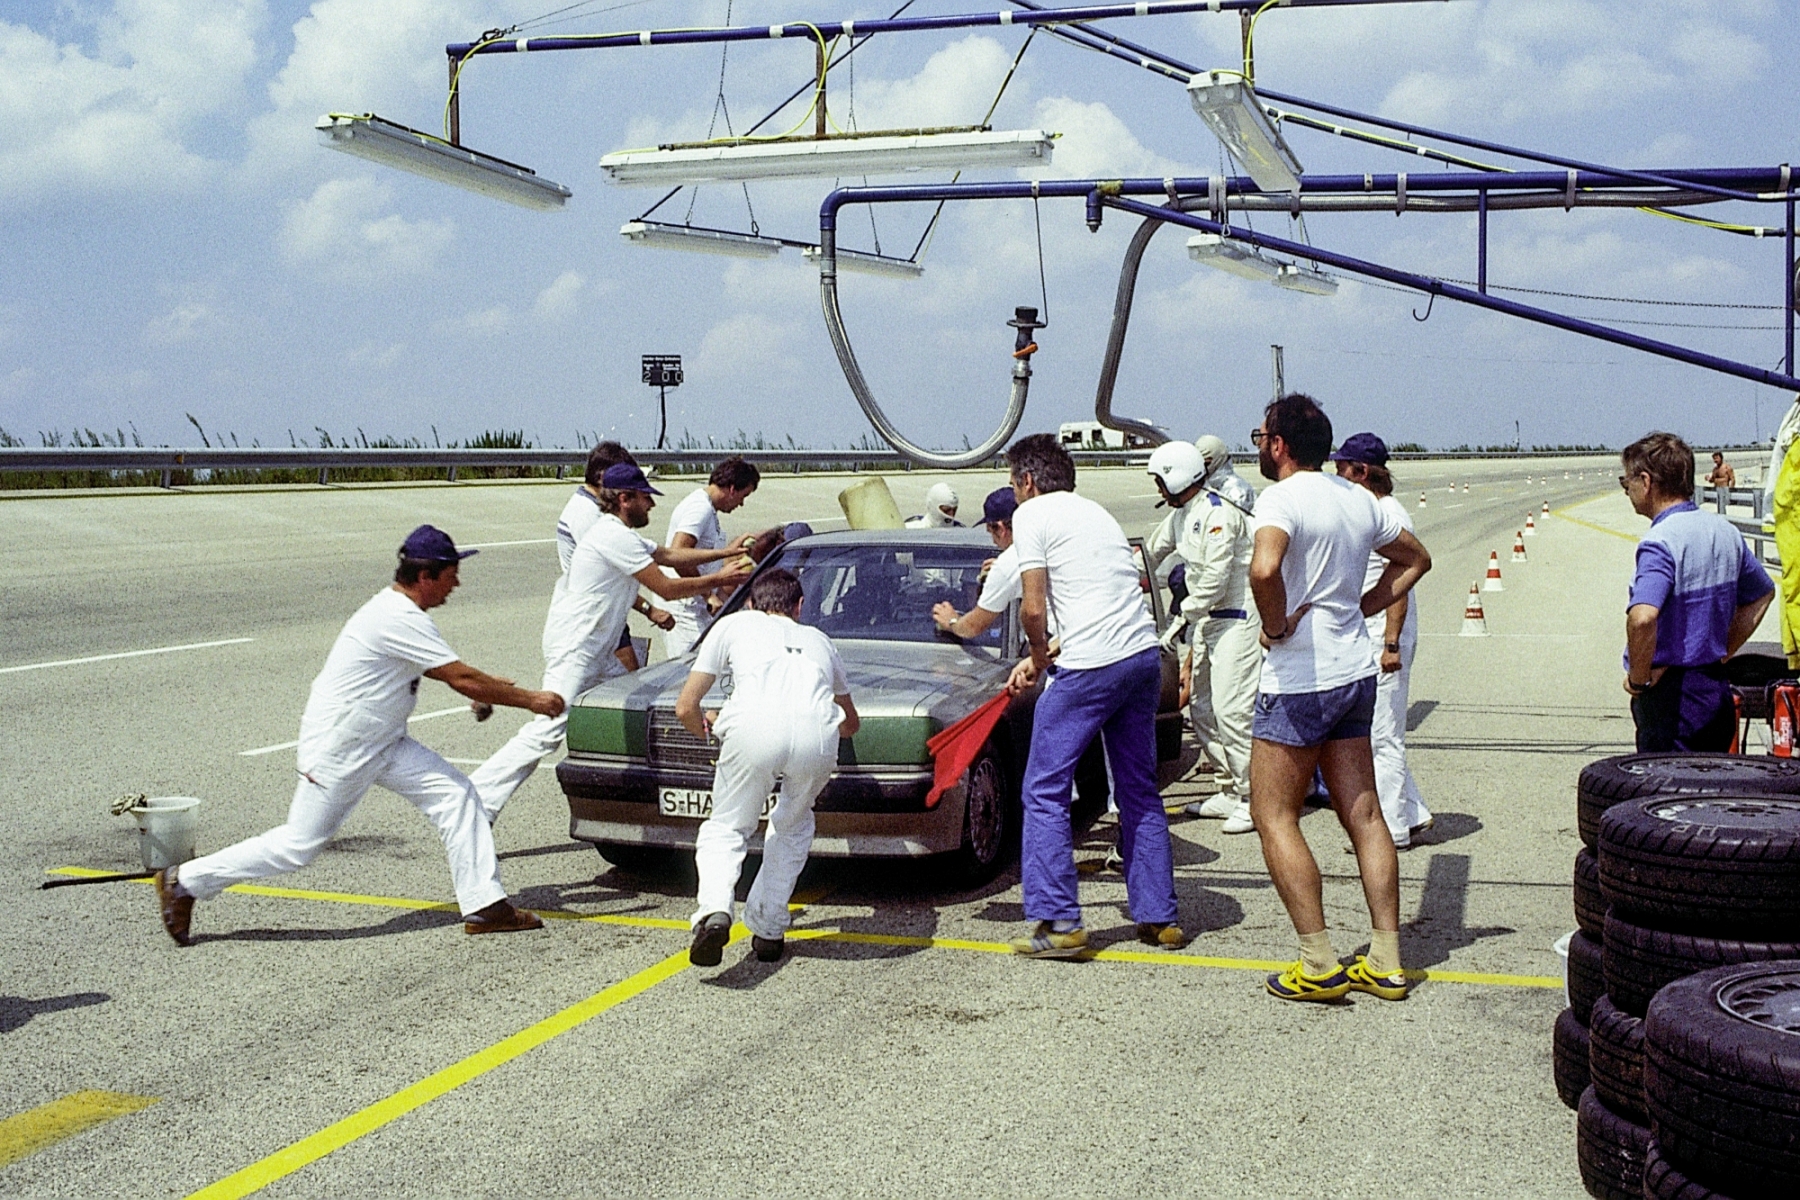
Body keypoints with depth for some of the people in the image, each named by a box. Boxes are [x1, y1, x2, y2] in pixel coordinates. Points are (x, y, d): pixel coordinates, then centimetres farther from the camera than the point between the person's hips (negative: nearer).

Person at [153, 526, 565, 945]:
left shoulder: (402, 612, 6)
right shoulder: (400, 620, -25)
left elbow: (443, 671, 24)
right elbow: (462, 679, -24)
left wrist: (485, 687, 12)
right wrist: (529, 700, -15)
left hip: (380, 744, 10)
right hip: (337, 751, -10)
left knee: (454, 793, -1)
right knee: (299, 846, -1)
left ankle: (485, 904, 1)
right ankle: (184, 882, 14)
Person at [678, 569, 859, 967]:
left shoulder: (734, 624, 31)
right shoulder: (817, 639, 39)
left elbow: (685, 708, 27)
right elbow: (850, 722, 53)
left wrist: (708, 729, 49)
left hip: (754, 728, -2)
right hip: (817, 733, 2)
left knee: (726, 829, 16)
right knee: (793, 827, 28)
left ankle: (714, 910, -10)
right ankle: (768, 930, 21)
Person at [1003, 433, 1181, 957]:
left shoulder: (1032, 514, 1)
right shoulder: (1096, 512, 25)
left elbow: (1035, 609, -7)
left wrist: (1038, 656, 12)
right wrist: (1044, 661, 25)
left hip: (1090, 667, -8)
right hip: (1144, 656, 8)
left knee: (1044, 792, 2)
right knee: (1139, 791, 17)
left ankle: (1058, 923, -1)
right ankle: (1159, 918, 19)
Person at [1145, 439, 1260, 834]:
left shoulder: (1218, 513, -17)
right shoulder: (1180, 515, 12)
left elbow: (1215, 581, -21)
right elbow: (1152, 552, 28)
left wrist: (1180, 618, -14)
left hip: (1237, 619, -10)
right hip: (1206, 619, 10)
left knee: (1231, 709, -12)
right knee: (1201, 707, 10)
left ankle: (1255, 798, -5)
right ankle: (1233, 791, 17)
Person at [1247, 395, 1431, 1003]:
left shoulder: (1282, 499, -15)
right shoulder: (1358, 499, 10)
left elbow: (1263, 569, -35)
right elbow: (1415, 559, 24)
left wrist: (1276, 627, -18)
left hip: (1298, 682, -8)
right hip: (1355, 673, 8)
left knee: (1273, 817, 2)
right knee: (1363, 816, 11)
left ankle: (1319, 965, -1)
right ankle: (1386, 963, 13)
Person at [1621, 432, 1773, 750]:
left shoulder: (1660, 542, -19)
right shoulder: (1725, 531, 8)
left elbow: (1642, 618, -35)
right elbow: (1763, 592, 24)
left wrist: (1638, 678, -20)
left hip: (1671, 698, -8)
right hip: (1717, 689, 8)